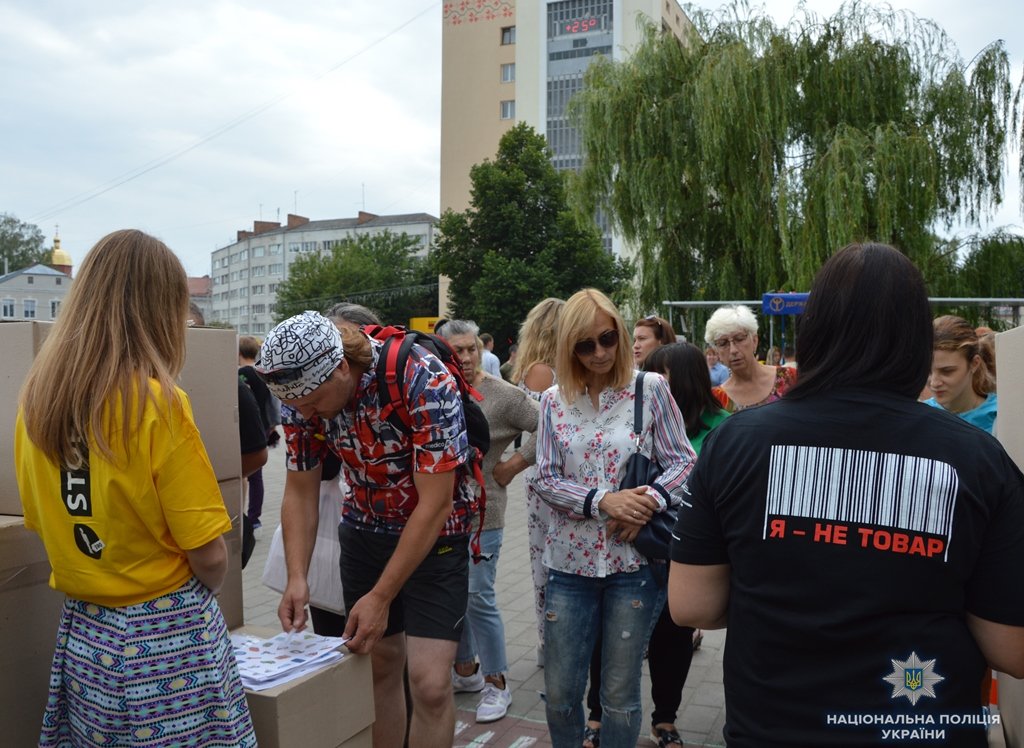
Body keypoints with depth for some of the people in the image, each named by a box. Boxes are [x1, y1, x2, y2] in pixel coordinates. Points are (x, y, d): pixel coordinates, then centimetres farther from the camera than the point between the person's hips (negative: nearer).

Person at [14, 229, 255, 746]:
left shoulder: (36, 395, -2)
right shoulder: (157, 402, -20)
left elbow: (40, 520, 8)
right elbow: (209, 553, -18)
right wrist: (205, 593, 2)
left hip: (82, 628, 6)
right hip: (165, 633, -6)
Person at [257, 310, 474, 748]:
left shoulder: (424, 383, -30)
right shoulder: (301, 395, -13)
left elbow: (434, 504, -27)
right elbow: (300, 491, -3)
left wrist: (381, 596, -24)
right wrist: (297, 579, -14)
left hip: (434, 535, -4)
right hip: (364, 531, 5)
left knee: (430, 683, -9)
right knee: (379, 666, 12)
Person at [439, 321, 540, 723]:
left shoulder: (503, 395, -11)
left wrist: (512, 465, -10)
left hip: (480, 512, -6)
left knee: (478, 598, -2)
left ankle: (495, 682, 16)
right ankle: (465, 670, 34)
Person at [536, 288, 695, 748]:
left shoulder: (651, 389, -2)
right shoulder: (554, 401, 3)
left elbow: (682, 461, -1)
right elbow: (546, 479, 0)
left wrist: (649, 502, -19)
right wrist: (603, 500, -17)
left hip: (632, 559, -2)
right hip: (571, 559, 2)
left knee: (620, 695, 10)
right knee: (560, 694, 10)